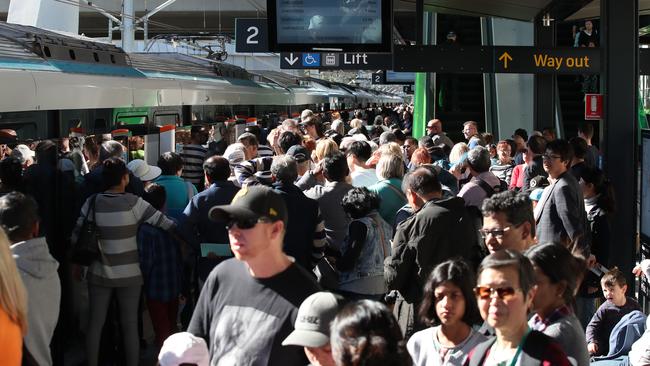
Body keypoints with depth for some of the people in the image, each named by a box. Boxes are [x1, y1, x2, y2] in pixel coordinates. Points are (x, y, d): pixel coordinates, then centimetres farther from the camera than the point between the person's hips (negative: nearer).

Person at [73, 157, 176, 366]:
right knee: (130, 325, 7)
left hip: (99, 273, 3)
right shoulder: (133, 203, -13)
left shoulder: (92, 203, -5)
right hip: (129, 274, -3)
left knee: (95, 323, 12)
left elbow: (76, 235, -1)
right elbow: (165, 223, -11)